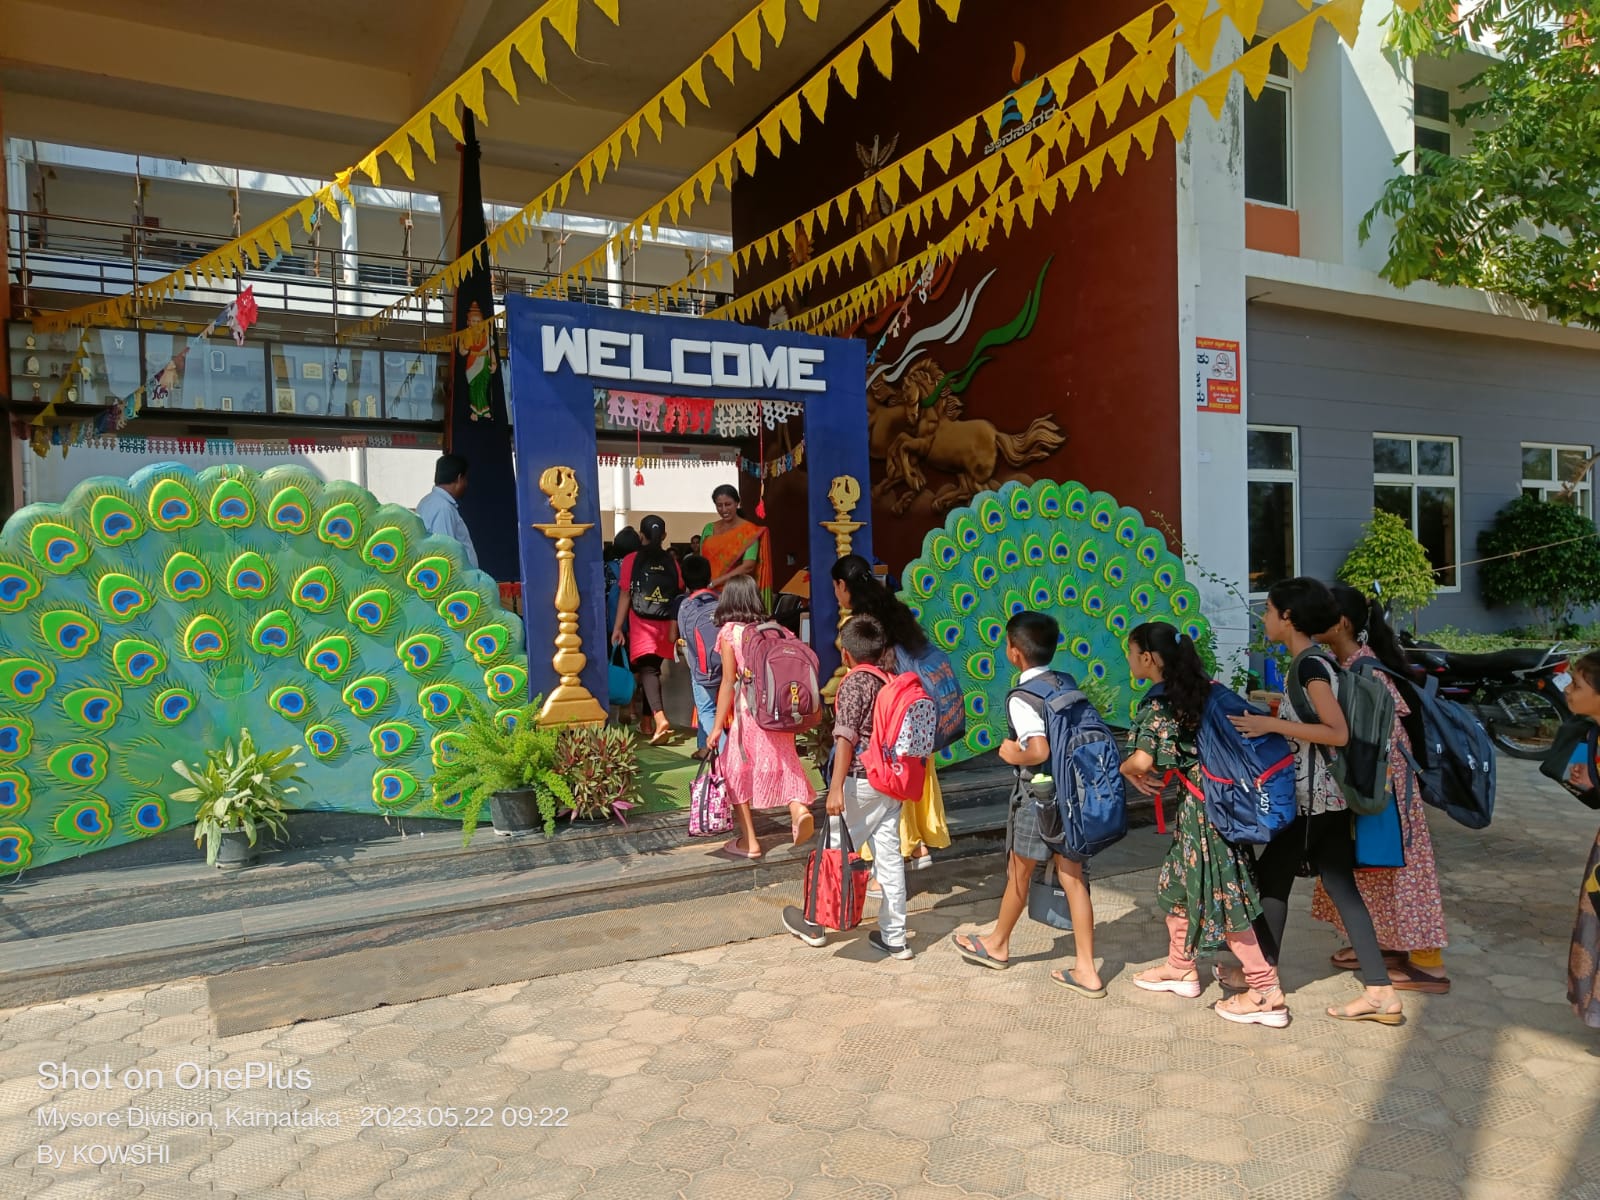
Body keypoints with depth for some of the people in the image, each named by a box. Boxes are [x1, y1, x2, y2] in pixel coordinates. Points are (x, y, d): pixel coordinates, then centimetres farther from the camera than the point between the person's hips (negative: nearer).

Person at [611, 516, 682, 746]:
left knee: (647, 670, -7)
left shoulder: (631, 560, -4)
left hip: (641, 624, -3)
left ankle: (660, 718, -26)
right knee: (654, 669, 15)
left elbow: (625, 596, -4)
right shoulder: (671, 562, 2)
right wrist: (674, 629, 9)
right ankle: (647, 721, 25)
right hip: (665, 625, 3)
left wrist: (617, 627, 0)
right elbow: (678, 596, 1)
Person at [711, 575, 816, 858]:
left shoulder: (729, 632, -3)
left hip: (747, 712, -4)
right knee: (782, 763, 11)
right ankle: (798, 807, -18)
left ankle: (749, 841, 14)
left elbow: (729, 681, -7)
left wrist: (718, 725, -3)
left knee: (736, 771, 10)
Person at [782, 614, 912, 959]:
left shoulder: (853, 684, -12)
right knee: (889, 856, 9)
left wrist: (836, 788, -18)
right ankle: (894, 937, 15)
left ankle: (815, 922, 22)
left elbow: (846, 738, -17)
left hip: (861, 780, -7)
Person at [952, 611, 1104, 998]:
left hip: (1038, 797, -6)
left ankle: (997, 945, 36)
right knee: (1072, 878, 10)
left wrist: (1012, 755, -13)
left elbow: (1039, 751, -32)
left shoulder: (1020, 699, -20)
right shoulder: (1067, 684, 3)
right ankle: (1087, 971, 13)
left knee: (1019, 874, 14)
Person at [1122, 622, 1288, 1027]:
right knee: (1176, 880, 19)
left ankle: (1267, 993, 3)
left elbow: (1143, 760, -27)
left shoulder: (1158, 703, -16)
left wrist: (1127, 770, -4)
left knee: (1219, 893, -2)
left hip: (1202, 806, -9)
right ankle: (1181, 968, 32)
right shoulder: (1204, 687, 8)